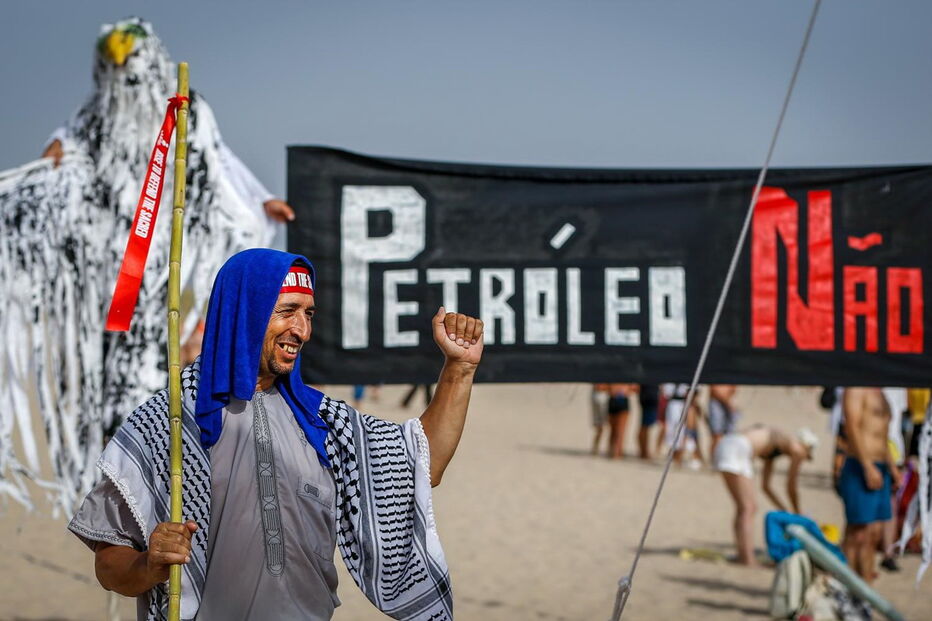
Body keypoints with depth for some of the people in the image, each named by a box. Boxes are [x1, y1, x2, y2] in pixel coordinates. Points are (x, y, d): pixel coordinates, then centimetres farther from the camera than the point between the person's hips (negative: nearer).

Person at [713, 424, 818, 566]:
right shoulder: (797, 449, 9)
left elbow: (765, 486, 36)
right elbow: (791, 487, 16)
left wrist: (784, 510, 41)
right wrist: (797, 512, 32)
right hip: (737, 451, -9)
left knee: (747, 507, 16)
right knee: (747, 509, -8)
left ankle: (743, 556, 15)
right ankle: (748, 560, -15)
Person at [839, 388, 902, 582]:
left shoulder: (878, 393, 21)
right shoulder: (856, 390, -9)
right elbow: (852, 428, -19)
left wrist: (892, 466, 21)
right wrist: (868, 466, -24)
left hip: (879, 471, 10)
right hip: (861, 469, -10)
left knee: (875, 532, 9)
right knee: (858, 534, -8)